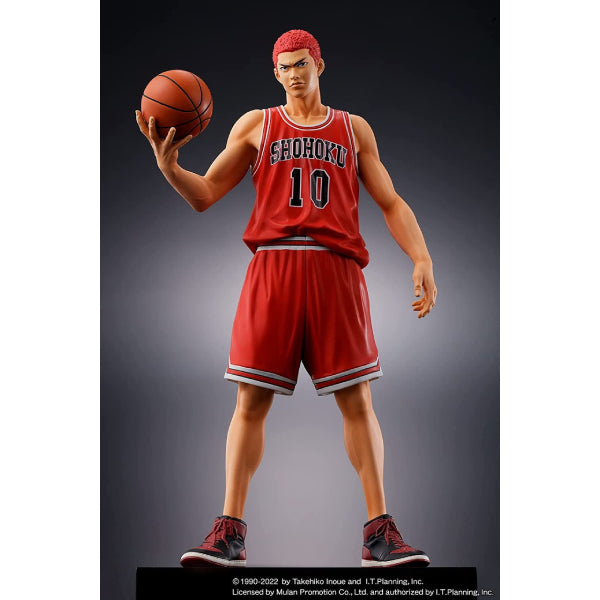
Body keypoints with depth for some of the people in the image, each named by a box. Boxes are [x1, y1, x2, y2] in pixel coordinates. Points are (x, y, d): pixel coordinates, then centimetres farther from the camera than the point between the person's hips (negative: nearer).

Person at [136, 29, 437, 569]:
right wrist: (169, 165, -8)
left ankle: (380, 531, 4)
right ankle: (229, 532, 2)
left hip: (337, 268, 1)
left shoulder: (354, 129, 20)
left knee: (356, 399, -2)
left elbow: (391, 203, 15)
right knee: (251, 399, -4)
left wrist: (422, 260, 1)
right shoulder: (256, 125, 17)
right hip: (272, 266, 0)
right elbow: (204, 195, 12)